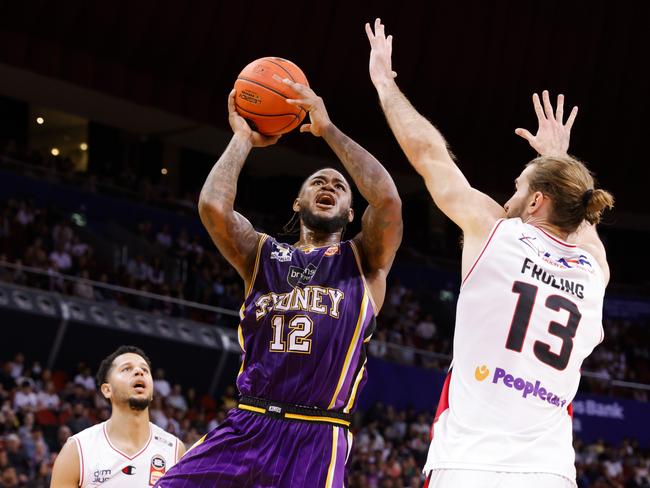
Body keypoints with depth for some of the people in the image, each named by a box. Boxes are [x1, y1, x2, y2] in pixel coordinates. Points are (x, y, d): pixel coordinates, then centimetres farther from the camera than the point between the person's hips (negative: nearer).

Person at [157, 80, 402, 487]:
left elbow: (387, 199, -8)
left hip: (317, 439, -2)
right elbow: (213, 206, -2)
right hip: (245, 427, 3)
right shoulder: (262, 255, 17)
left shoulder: (365, 261, 12)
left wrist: (328, 129, -1)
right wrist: (243, 139, 9)